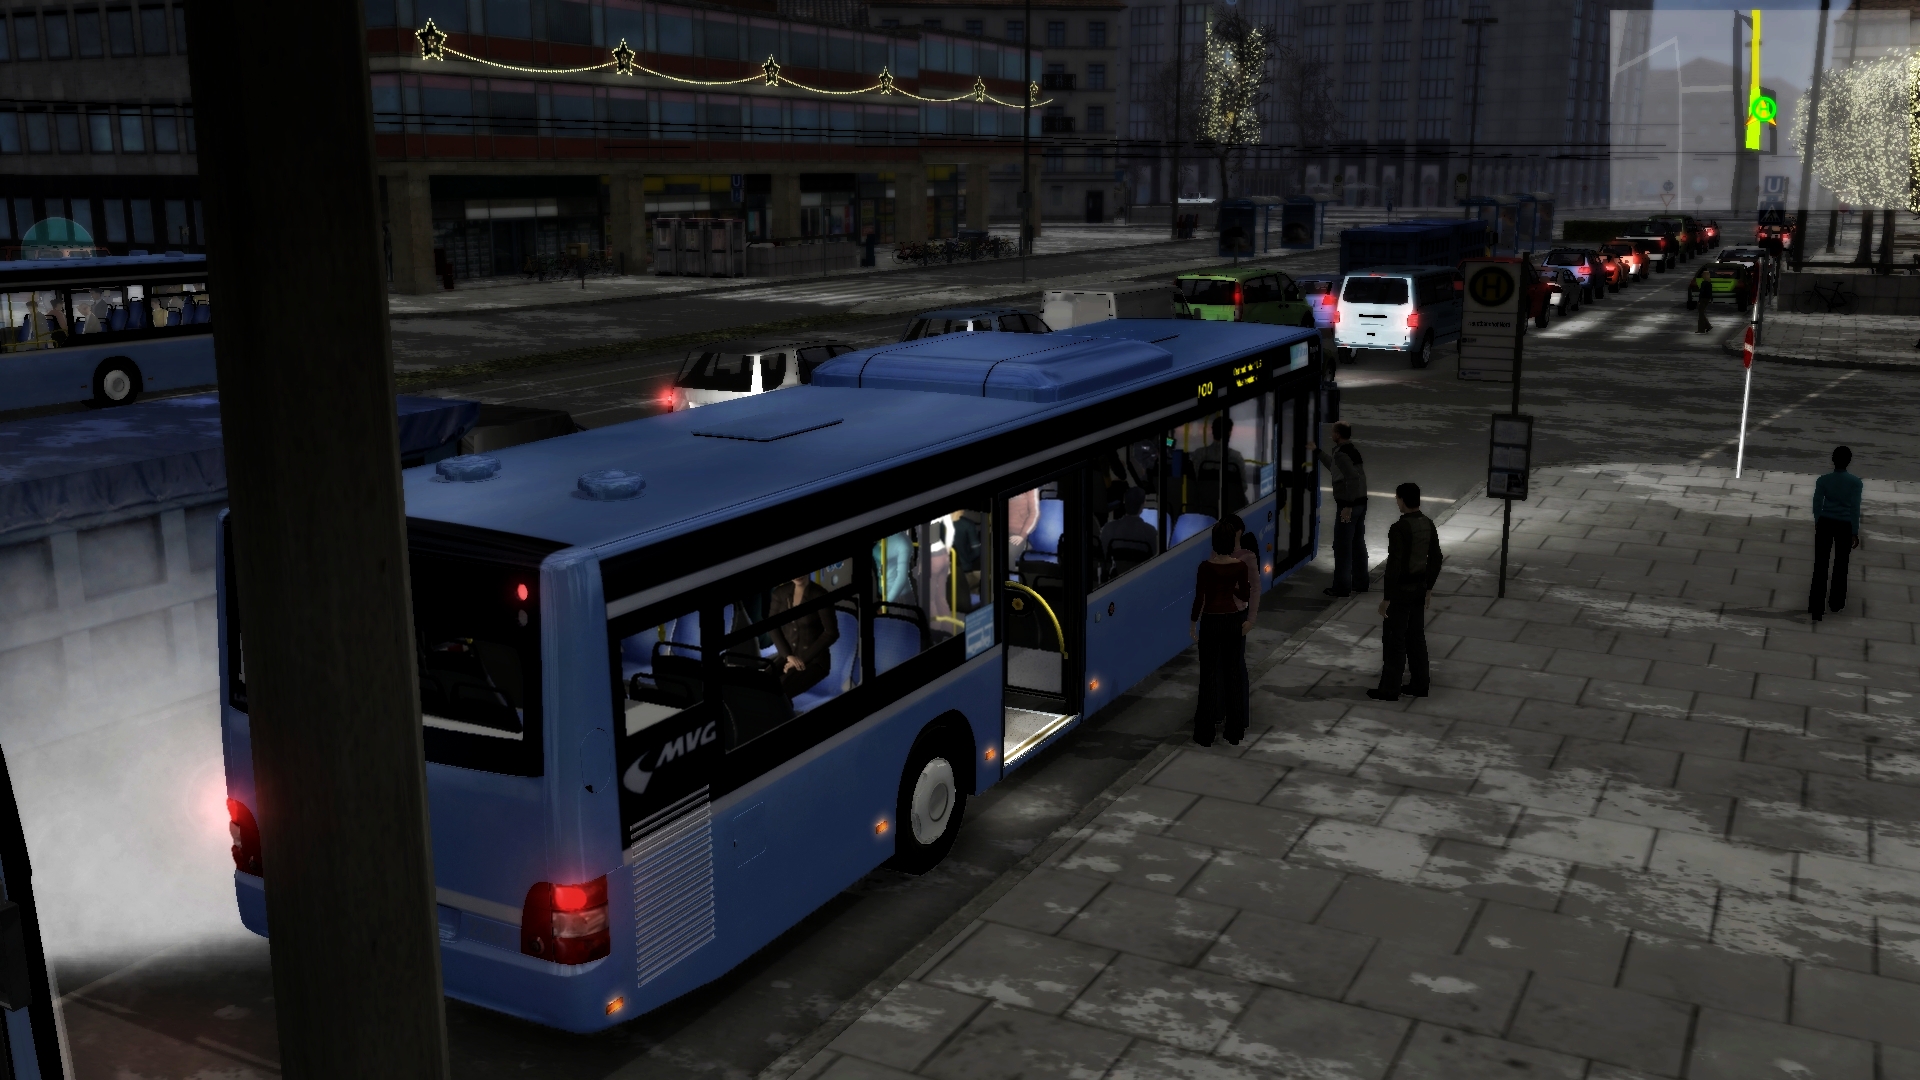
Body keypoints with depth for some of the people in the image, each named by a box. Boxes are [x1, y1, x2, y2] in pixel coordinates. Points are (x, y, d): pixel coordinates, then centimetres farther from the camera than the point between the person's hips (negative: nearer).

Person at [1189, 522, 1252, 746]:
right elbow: (1245, 595, 2)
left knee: (1209, 675, 5)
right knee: (1233, 673, 12)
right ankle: (1234, 731, 18)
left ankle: (1205, 733, 9)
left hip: (1212, 621, -3)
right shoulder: (1240, 566, -7)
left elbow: (1199, 599, -11)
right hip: (1234, 620, 3)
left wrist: (1193, 623, 1)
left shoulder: (1206, 567, -16)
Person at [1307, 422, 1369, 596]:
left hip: (1349, 506, -9)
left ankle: (1341, 587, 0)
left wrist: (1348, 506, -26)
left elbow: (1352, 478, -28)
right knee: (1358, 544, 15)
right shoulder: (1355, 451, 12)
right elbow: (1334, 465, 30)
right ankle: (1360, 583, 23)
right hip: (1361, 503, 9)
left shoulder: (1341, 454, -17)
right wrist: (1316, 451, 39)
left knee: (1342, 547, -3)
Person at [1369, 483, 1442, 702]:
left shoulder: (1399, 529, -22)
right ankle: (1419, 685, 23)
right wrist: (1429, 587, 21)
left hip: (1401, 592, -8)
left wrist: (1387, 597, -15)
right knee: (1416, 637, 16)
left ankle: (1390, 689, 8)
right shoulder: (1428, 525, 3)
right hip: (1419, 589, 8)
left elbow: (1394, 566, -22)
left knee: (1394, 640, 1)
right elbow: (1435, 559, 11)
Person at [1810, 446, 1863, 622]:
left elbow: (1817, 504, 1)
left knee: (1820, 565, 3)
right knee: (1841, 564, 18)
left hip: (1825, 523, 1)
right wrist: (1855, 532, -2)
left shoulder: (1823, 480, -6)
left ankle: (1816, 607, -1)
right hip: (1845, 526, -1)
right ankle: (1836, 601, 30)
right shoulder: (1855, 482, -10)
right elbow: (1855, 508, -8)